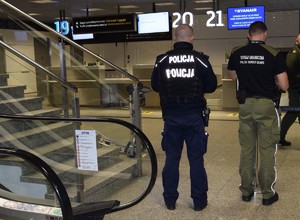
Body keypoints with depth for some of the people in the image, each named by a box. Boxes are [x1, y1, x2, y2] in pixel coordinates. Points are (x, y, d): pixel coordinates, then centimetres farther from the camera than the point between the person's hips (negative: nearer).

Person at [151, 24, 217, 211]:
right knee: (196, 158, 7)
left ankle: (170, 200, 18)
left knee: (171, 158, 11)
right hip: (194, 116, -1)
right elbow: (212, 86, 0)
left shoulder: (162, 60, -3)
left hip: (171, 116, 1)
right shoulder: (200, 59, -6)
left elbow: (155, 86, 5)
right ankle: (199, 201, 15)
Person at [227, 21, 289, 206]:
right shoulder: (274, 54, -10)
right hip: (266, 105, -3)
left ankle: (246, 191, 21)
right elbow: (284, 86, -9)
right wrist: (271, 78, 9)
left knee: (246, 150, 13)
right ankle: (268, 194, 14)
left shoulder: (236, 53, 0)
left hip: (245, 105, 3)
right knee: (267, 151, 6)